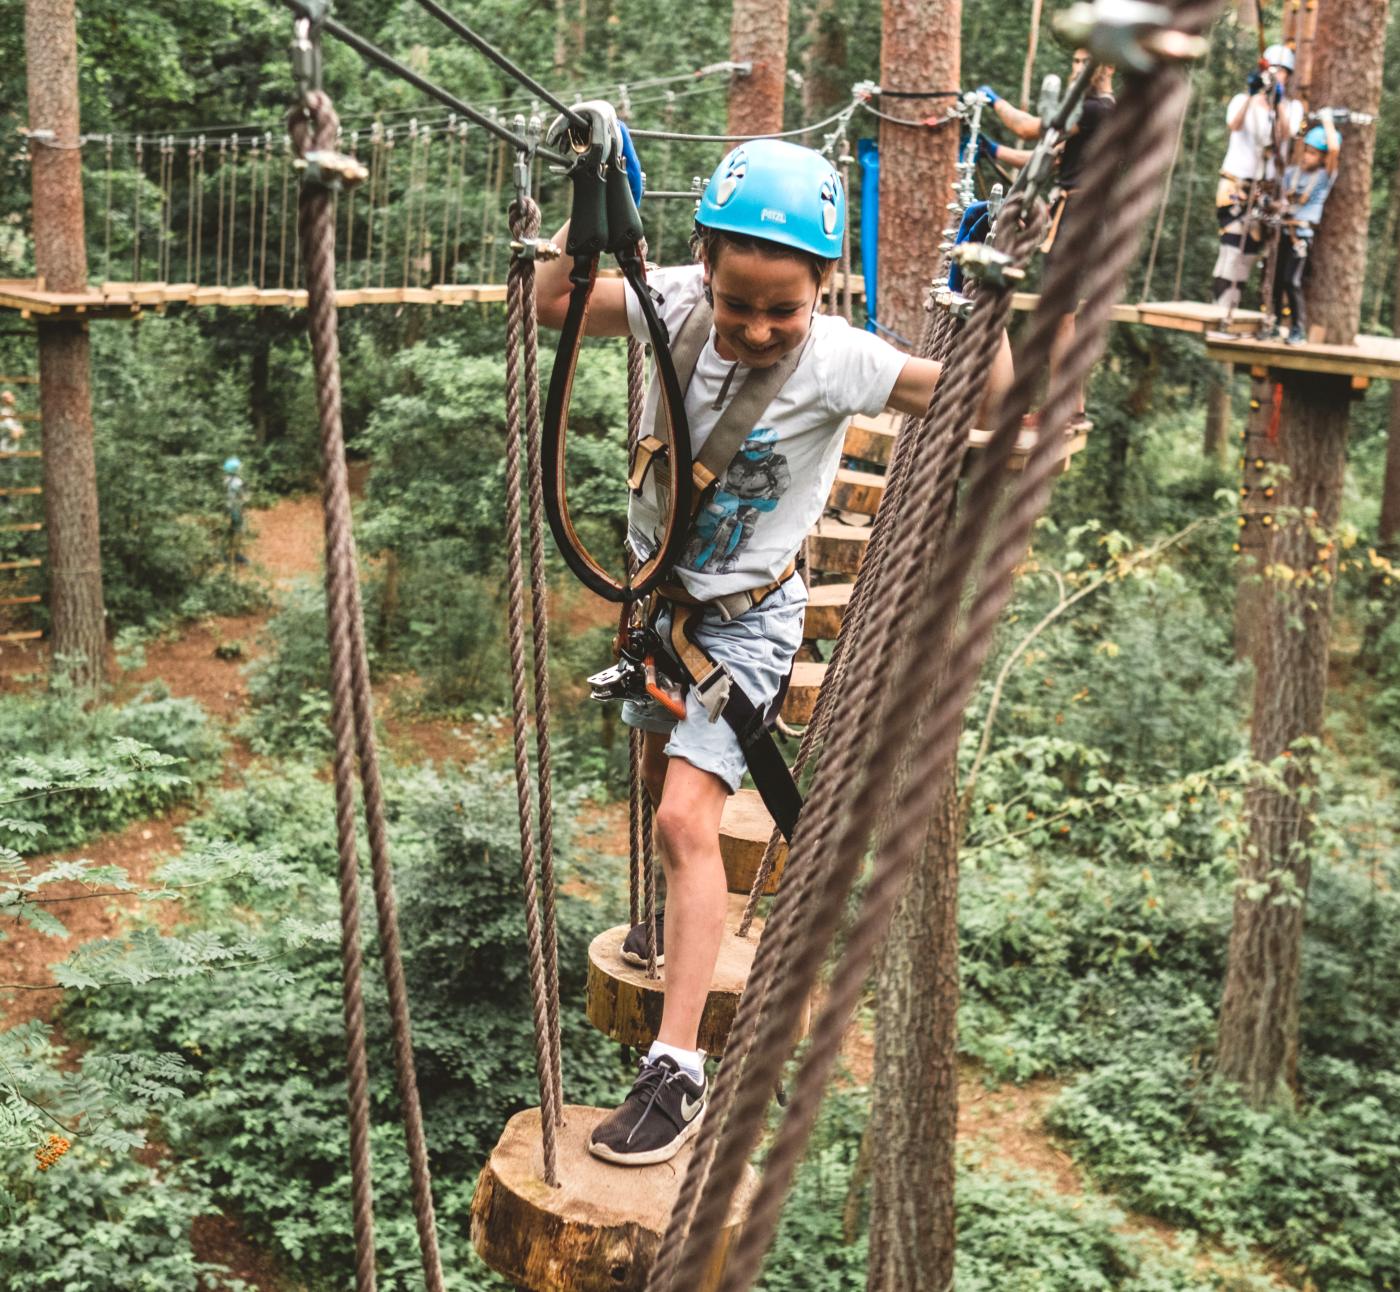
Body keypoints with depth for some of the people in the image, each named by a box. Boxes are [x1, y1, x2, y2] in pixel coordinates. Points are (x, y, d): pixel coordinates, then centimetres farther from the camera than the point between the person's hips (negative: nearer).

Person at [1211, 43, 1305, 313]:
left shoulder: (1292, 106, 8)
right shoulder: (1243, 100, 3)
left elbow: (1286, 134, -14)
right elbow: (1234, 125, -20)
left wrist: (1278, 103, -29)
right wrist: (1251, 96, -34)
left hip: (1266, 188, 3)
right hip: (1235, 183, -3)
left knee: (1251, 247, 3)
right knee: (1233, 242, -16)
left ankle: (1230, 306, 10)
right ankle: (1220, 308, -17)